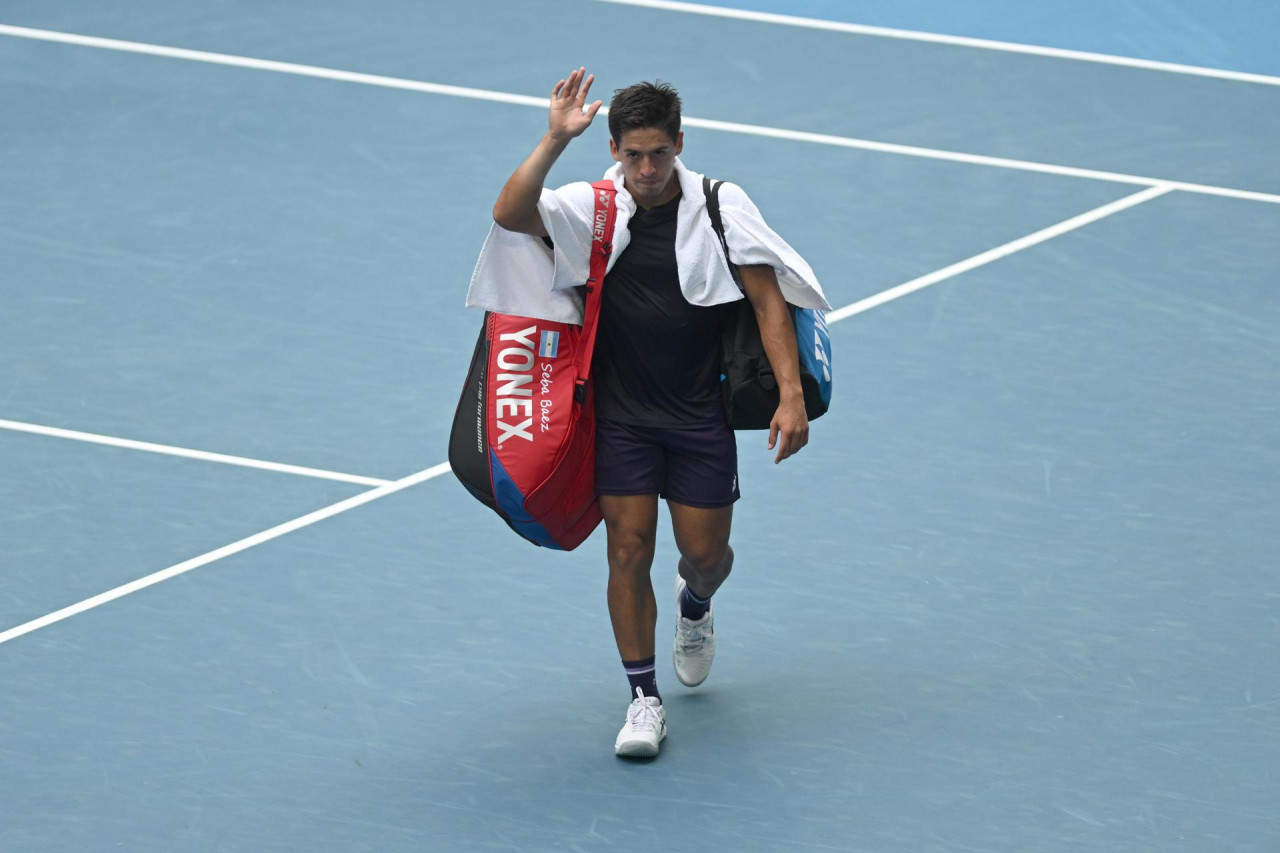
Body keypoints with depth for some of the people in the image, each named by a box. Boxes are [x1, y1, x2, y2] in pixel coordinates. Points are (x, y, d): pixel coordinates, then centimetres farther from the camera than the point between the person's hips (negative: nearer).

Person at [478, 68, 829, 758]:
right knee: (628, 550, -4)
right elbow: (508, 214, -23)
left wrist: (790, 397, -14)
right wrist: (555, 141, -34)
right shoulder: (590, 209, -7)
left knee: (705, 551, 7)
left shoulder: (722, 207, -7)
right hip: (621, 412, 0)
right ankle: (644, 700, 7)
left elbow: (768, 301, -7)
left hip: (702, 413, 0)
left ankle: (695, 603, 45)